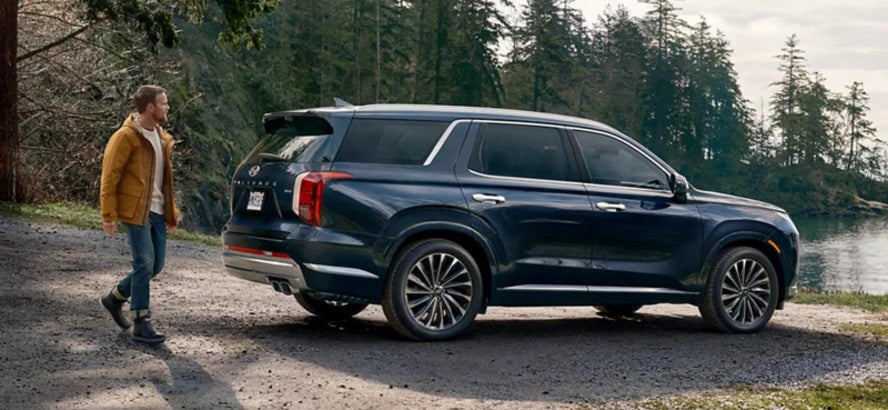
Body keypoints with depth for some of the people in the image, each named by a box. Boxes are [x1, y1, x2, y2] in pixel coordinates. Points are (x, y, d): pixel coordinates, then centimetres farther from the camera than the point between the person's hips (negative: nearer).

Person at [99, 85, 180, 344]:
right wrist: (109, 216, -16)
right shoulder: (126, 137, -11)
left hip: (157, 212, 8)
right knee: (144, 265, -9)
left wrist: (172, 210, 17)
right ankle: (141, 325, -1)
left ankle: (115, 298, 30)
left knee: (155, 265, 10)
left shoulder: (162, 138, 15)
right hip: (136, 212, -8)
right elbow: (109, 177, -12)